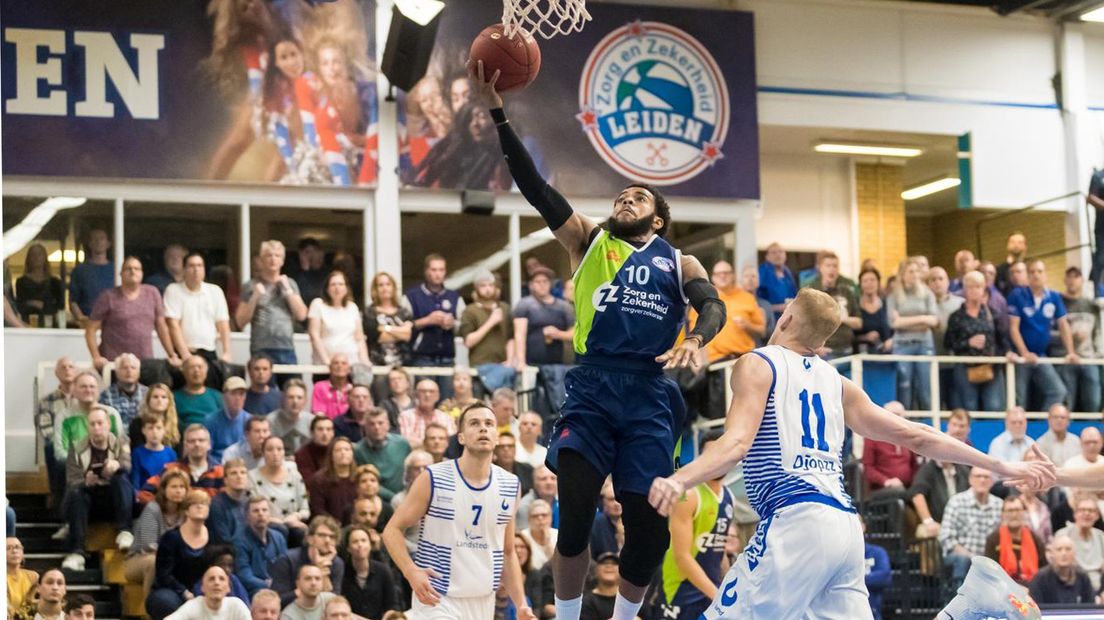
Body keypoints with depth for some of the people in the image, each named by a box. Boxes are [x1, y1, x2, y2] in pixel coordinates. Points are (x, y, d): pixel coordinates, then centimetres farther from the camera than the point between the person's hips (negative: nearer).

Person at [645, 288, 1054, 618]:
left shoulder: (757, 365, 6)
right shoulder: (837, 383, 22)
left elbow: (738, 442, -11)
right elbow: (917, 437, 19)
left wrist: (679, 481, -25)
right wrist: (1001, 467, 26)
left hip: (797, 520, -7)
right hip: (847, 527, 7)